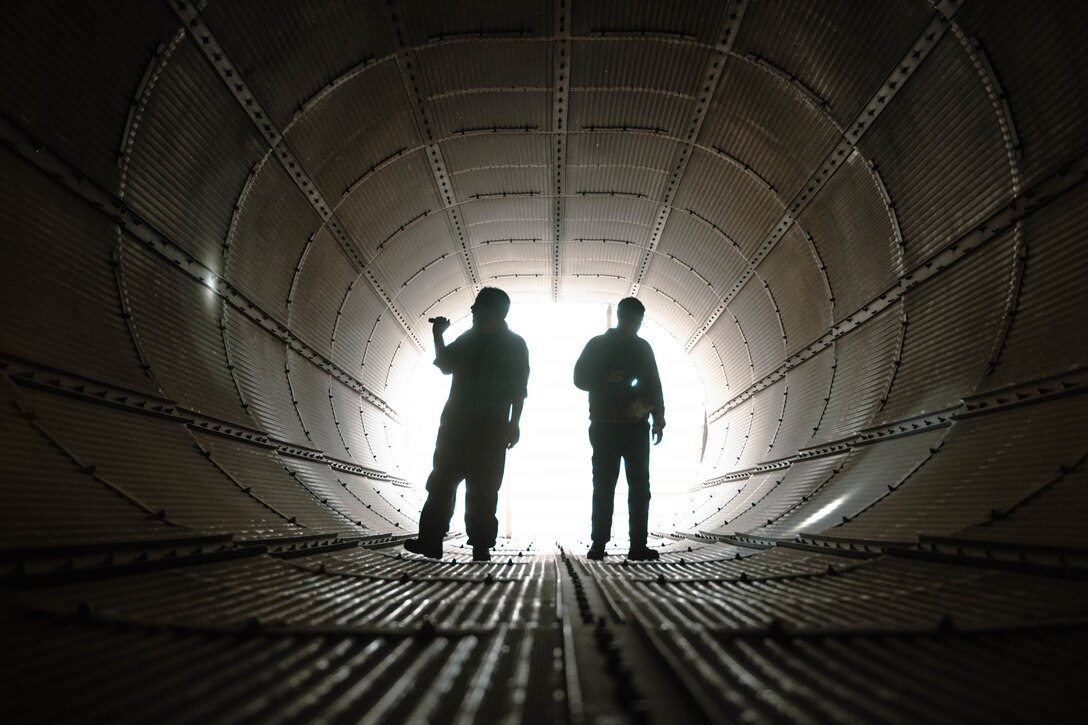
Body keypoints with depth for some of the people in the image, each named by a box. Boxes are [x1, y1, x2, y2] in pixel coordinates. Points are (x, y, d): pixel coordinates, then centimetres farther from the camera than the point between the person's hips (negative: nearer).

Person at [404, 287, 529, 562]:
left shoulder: (514, 345, -1)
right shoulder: (468, 339, 14)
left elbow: (519, 389, -6)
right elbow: (445, 365, 23)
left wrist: (514, 423, -15)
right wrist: (438, 336, 13)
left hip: (490, 429, -5)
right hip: (455, 424, 5)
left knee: (482, 490, -2)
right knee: (440, 483, 3)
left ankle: (481, 547, 6)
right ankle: (430, 541, 8)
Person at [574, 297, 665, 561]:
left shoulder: (642, 347, 13)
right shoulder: (597, 345, 4)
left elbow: (654, 384, 14)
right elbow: (580, 378, 0)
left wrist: (658, 419, 6)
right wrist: (607, 378, -17)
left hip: (636, 426, 3)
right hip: (605, 426, -3)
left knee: (640, 486, 0)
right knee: (604, 486, -2)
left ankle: (638, 545, 4)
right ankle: (598, 544, 4)